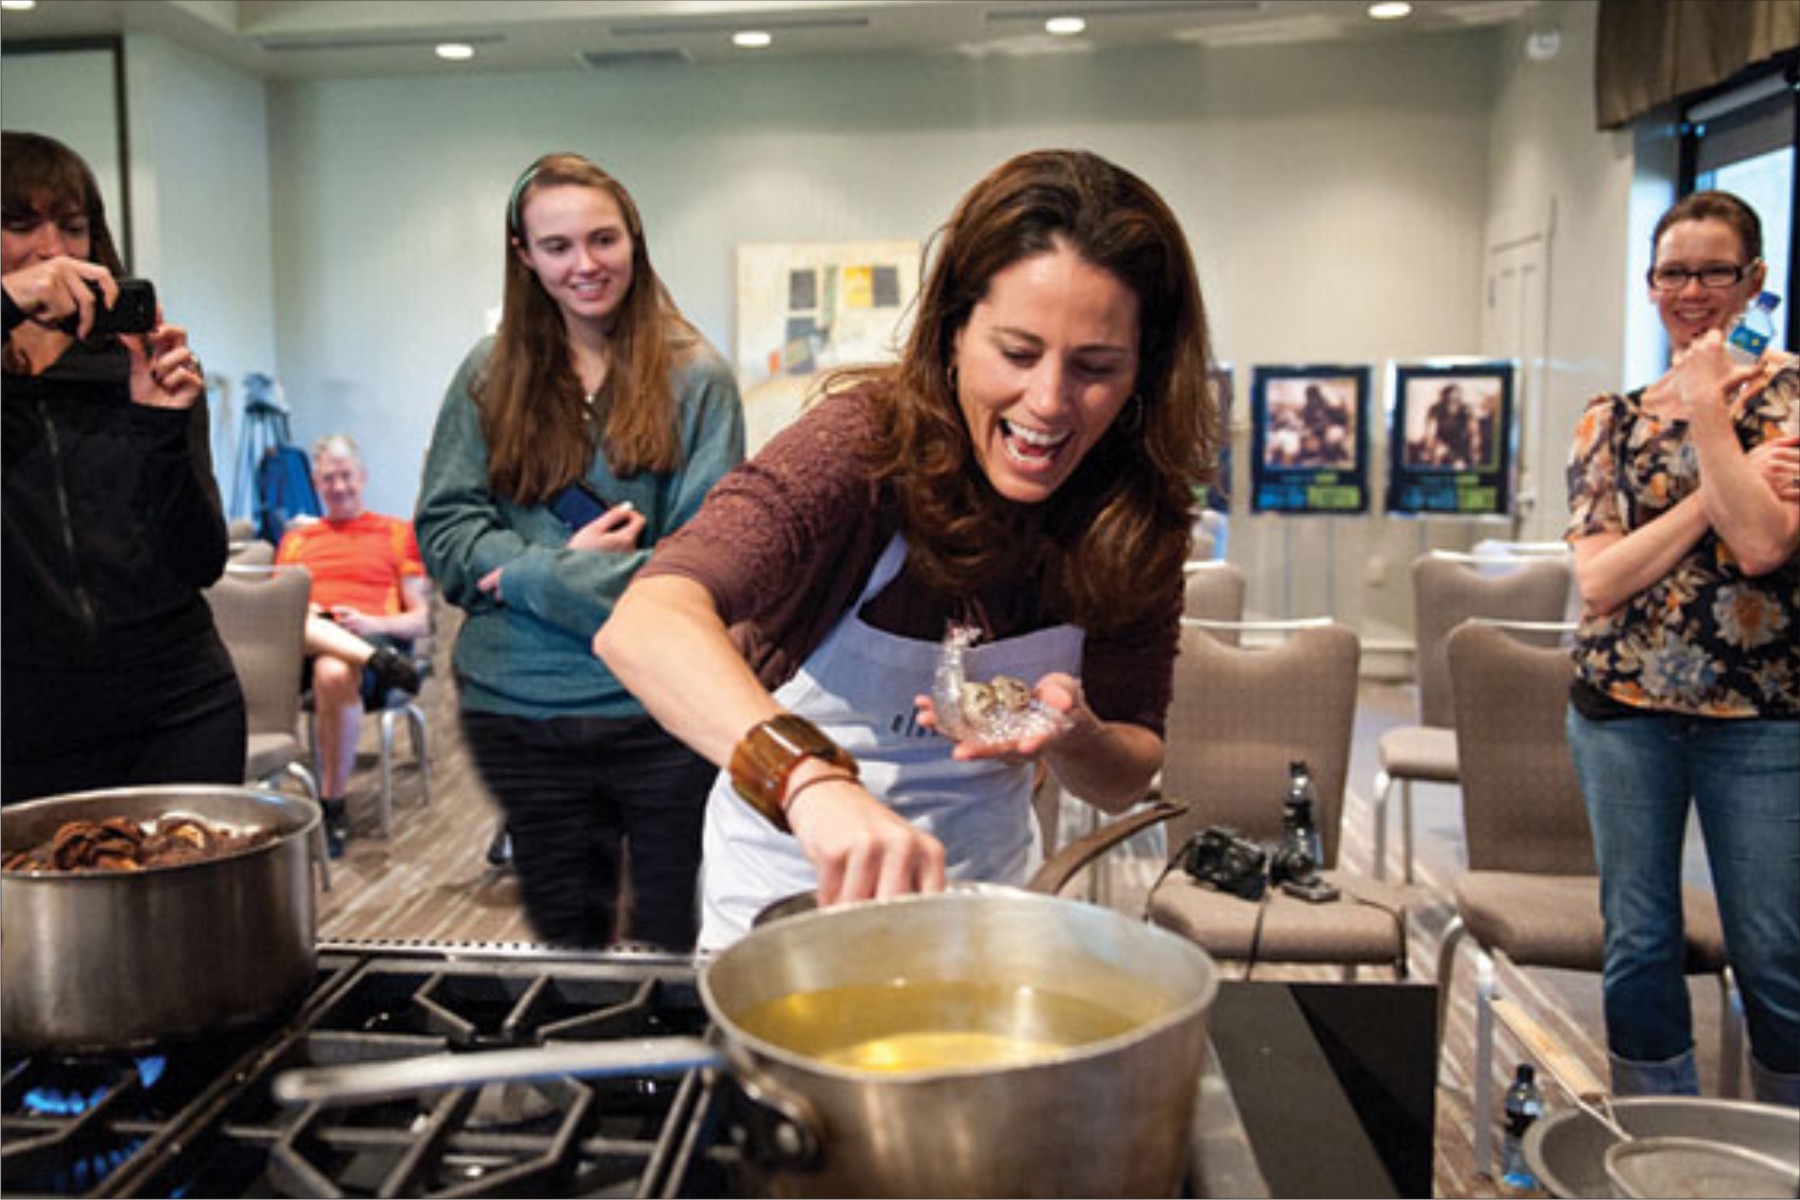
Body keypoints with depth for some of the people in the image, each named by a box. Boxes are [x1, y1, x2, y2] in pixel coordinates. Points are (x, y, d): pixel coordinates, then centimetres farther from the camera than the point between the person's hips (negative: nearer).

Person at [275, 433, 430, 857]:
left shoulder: (398, 532, 21)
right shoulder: (295, 538, 31)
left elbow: (421, 620, 13)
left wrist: (374, 624, -8)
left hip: (371, 637, -2)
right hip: (298, 648, 2)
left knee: (334, 671, -39)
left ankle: (334, 808, -24)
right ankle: (378, 660, -46)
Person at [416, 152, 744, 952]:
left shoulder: (694, 375, -2)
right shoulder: (489, 375, 7)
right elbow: (443, 530, 3)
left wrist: (534, 573, -12)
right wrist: (572, 561, -13)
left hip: (663, 710, -2)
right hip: (518, 709, 3)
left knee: (673, 946, 10)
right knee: (563, 945, 17)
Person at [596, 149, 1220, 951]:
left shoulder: (1141, 508, -13)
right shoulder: (868, 441, -24)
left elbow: (1127, 781, -4)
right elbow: (646, 623, -40)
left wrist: (1072, 738, -27)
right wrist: (814, 781, -56)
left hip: (984, 881, 3)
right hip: (790, 899, -2)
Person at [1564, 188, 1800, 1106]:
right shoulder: (1611, 419, 8)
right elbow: (1598, 581, -3)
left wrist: (1706, 405, -11)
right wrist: (1721, 490, -11)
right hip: (1623, 705, 3)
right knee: (1637, 947, 9)